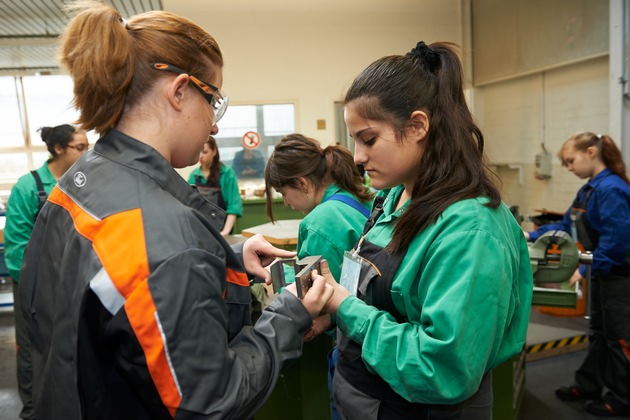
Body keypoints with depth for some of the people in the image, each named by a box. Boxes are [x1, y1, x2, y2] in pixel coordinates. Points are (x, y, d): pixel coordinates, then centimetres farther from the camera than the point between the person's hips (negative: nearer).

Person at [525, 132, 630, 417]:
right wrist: (532, 236, 3)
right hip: (603, 273, 9)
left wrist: (585, 269, -21)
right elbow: (565, 226, 12)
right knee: (598, 332, 19)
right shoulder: (589, 189, 7)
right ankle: (588, 386, 32)